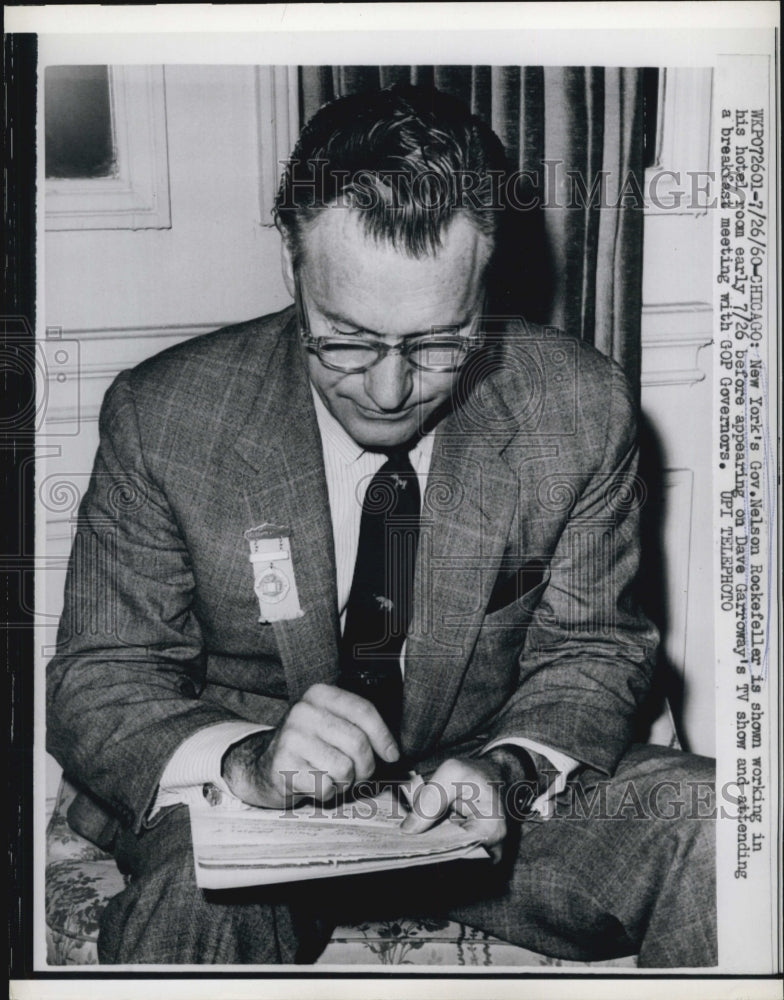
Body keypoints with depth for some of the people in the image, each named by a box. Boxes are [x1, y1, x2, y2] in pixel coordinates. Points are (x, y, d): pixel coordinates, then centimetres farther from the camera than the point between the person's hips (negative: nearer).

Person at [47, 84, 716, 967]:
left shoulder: (581, 408, -12)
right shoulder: (162, 419, -15)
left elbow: (590, 652, 0)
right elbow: (94, 687, -10)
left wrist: (509, 770, -23)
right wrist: (245, 762, -31)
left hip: (478, 797, 2)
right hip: (245, 814, -1)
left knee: (712, 823, -21)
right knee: (189, 901, -35)